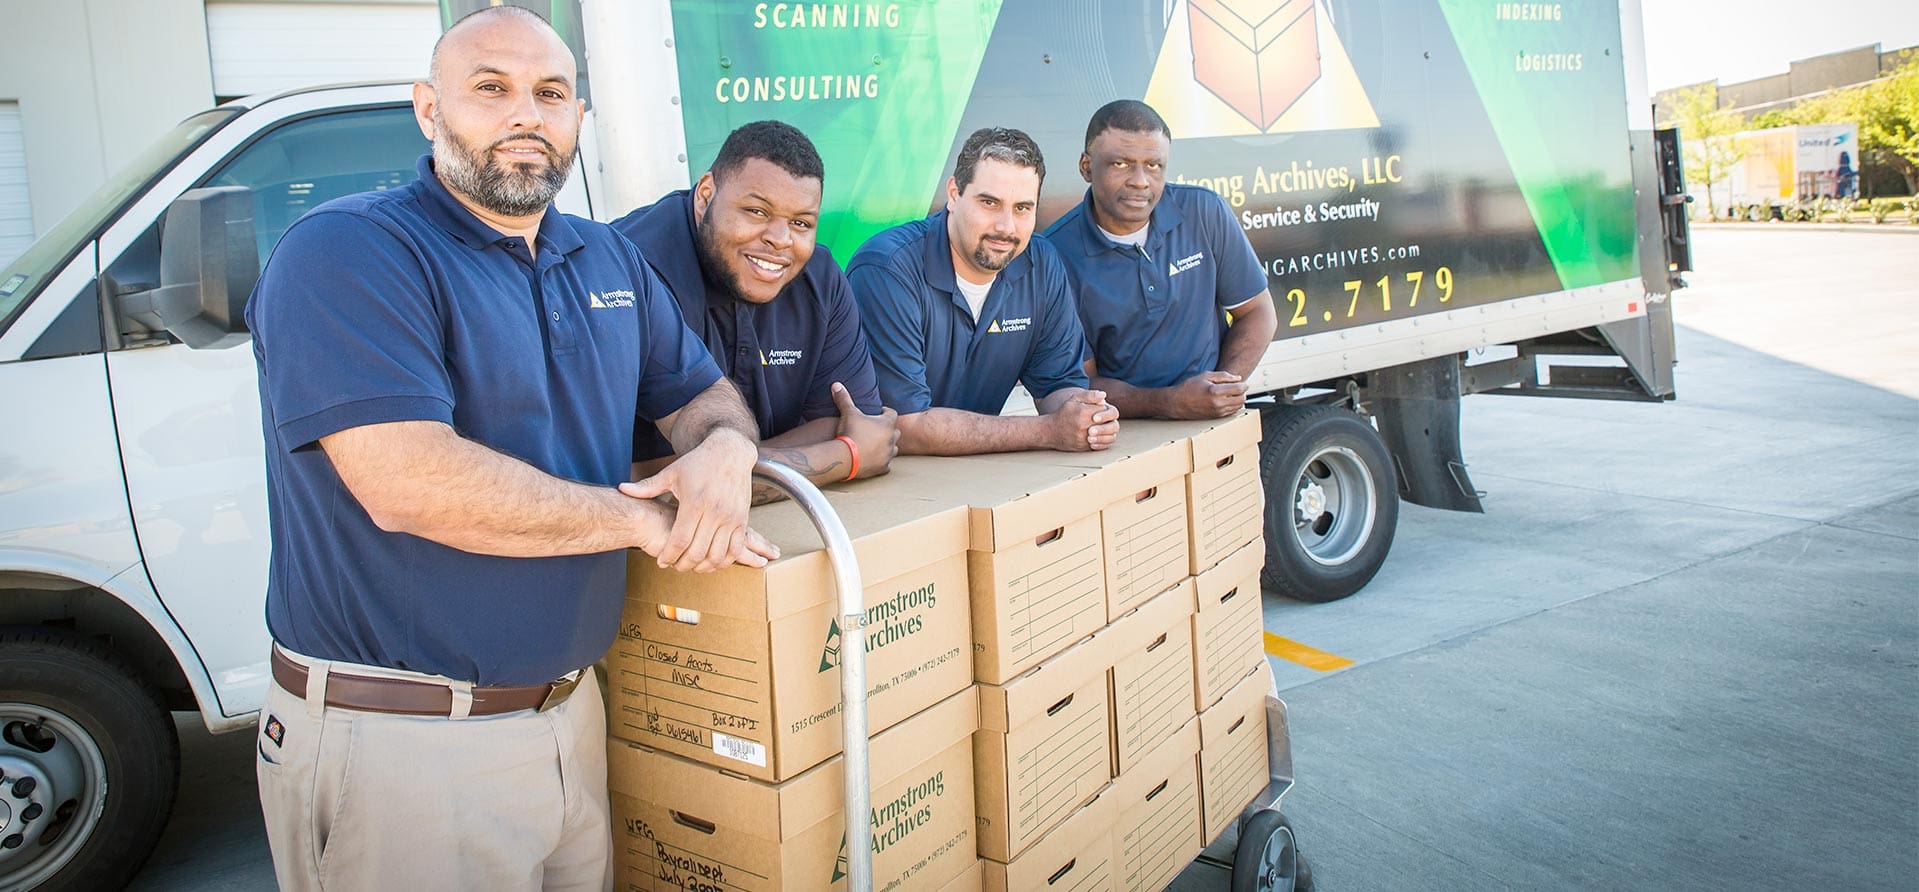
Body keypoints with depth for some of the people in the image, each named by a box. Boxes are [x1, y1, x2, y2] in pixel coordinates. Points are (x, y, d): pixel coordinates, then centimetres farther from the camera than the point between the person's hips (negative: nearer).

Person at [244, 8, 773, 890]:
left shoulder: (610, 261, 9)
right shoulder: (346, 254, -15)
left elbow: (705, 392, 17)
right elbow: (411, 485, -26)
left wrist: (725, 451, -10)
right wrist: (648, 519, -17)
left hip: (570, 711, 7)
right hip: (396, 740, -7)